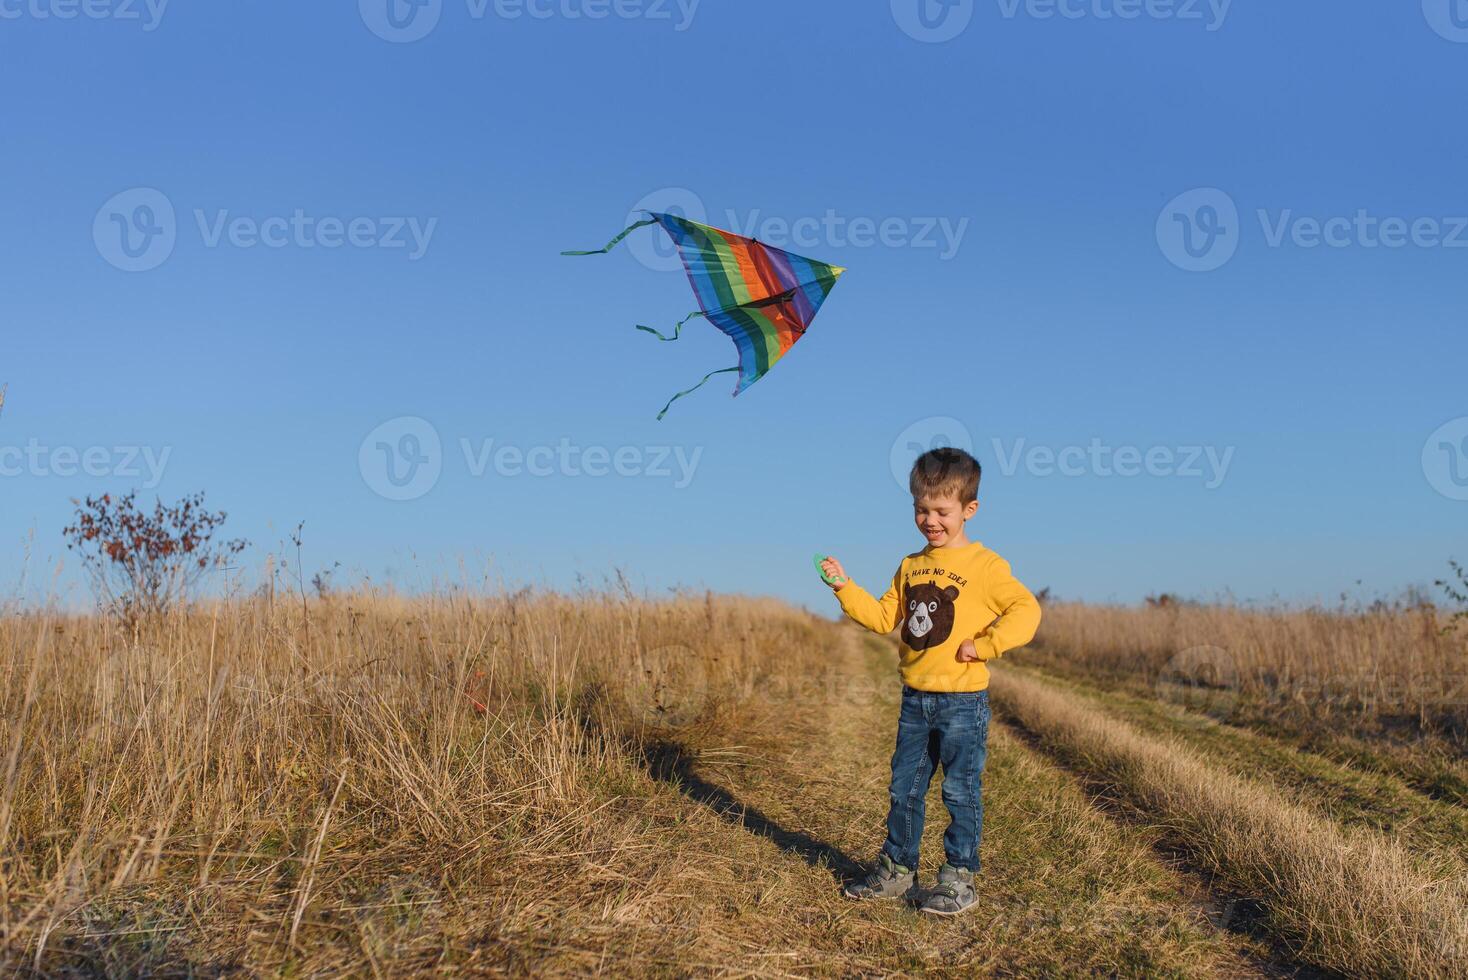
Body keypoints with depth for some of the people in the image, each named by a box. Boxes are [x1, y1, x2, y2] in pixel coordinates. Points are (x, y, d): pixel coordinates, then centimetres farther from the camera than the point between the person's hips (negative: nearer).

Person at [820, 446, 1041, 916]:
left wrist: (983, 645, -19)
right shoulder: (911, 566, 11)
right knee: (904, 789, 13)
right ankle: (897, 870, 26)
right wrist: (844, 588, 3)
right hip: (915, 699, 6)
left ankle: (959, 881, 14)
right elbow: (884, 617, 13)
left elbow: (1027, 611, -15)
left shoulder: (984, 565, -9)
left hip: (963, 700, -6)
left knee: (960, 791, 2)